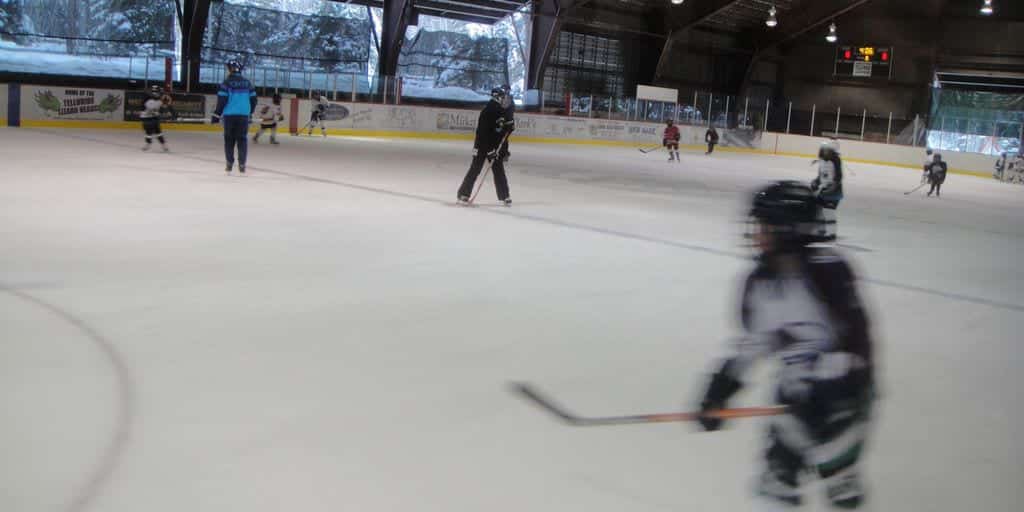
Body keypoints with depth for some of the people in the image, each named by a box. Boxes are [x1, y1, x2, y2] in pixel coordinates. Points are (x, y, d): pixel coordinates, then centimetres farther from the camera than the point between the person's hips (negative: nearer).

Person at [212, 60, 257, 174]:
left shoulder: (227, 82, -6)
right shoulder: (247, 83, 6)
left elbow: (222, 100, -9)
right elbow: (253, 99, 9)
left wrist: (217, 115, -3)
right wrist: (250, 113, 21)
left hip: (229, 115, -2)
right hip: (244, 115, 2)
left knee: (229, 139, 7)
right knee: (242, 139, 6)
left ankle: (229, 164, 5)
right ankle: (242, 165, 0)